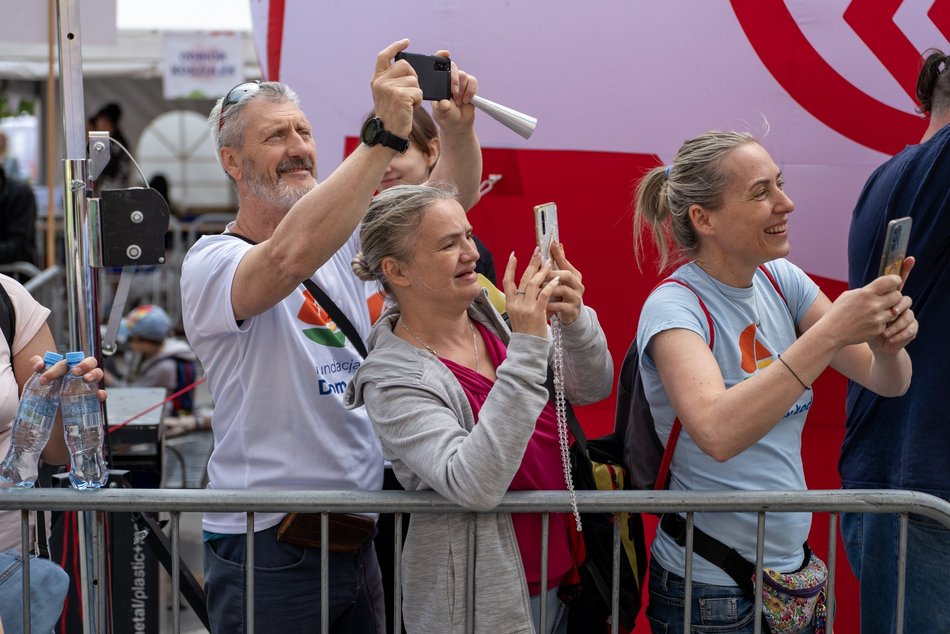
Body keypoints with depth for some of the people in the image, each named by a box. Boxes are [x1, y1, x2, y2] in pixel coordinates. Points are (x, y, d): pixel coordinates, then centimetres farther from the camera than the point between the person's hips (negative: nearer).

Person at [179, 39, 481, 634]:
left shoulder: (345, 239, 8)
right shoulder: (210, 261, -13)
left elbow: (453, 194, 4)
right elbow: (290, 255, -35)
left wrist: (458, 125, -18)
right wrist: (384, 134, -39)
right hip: (270, 546, -6)